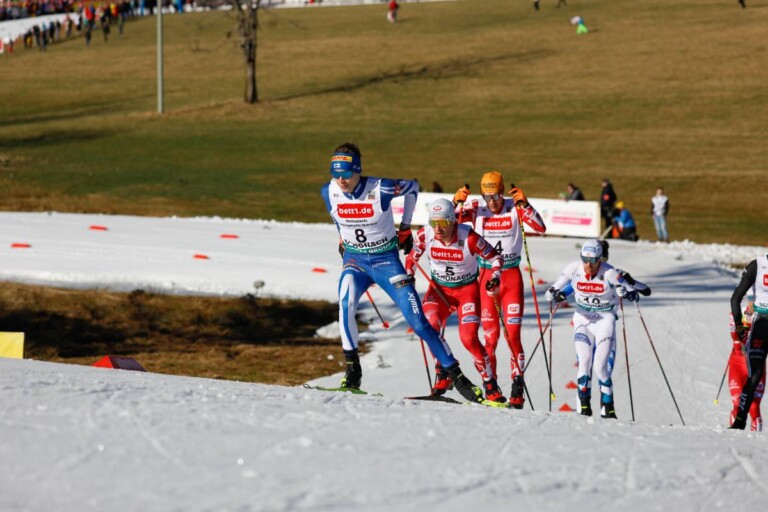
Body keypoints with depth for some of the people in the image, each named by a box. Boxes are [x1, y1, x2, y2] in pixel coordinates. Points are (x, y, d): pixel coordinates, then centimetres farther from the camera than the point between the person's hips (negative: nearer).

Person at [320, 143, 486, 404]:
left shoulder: (380, 189, -21)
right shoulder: (329, 192, -11)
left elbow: (412, 187, 0)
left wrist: (405, 227, 6)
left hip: (386, 261, -2)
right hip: (355, 259, 2)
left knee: (417, 321, -6)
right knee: (346, 303, -30)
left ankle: (455, 375, 5)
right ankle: (352, 370, -21)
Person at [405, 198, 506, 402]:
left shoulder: (468, 238, -24)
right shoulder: (425, 235, -16)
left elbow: (495, 257, -10)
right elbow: (413, 256, 6)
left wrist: (495, 277, -26)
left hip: (467, 289, -3)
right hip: (439, 288, 3)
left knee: (469, 338, -18)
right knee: (429, 325, -25)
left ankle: (491, 386, -1)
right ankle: (444, 374, -8)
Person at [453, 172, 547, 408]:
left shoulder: (515, 208, -6)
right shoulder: (476, 209, -3)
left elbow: (541, 228, -16)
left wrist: (524, 204, -26)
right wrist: (457, 202, -26)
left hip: (512, 276, -1)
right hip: (486, 276, 1)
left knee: (512, 335, -6)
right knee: (490, 336, -1)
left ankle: (518, 387, -3)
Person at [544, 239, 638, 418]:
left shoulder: (609, 273, -18)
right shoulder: (574, 269, -11)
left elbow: (633, 295, -15)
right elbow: (550, 293, -4)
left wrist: (625, 292, -38)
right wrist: (555, 295, -28)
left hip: (605, 319, -2)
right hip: (583, 319, 2)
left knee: (601, 367, -11)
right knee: (584, 363, -14)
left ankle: (608, 408, 4)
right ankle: (584, 406, -5)